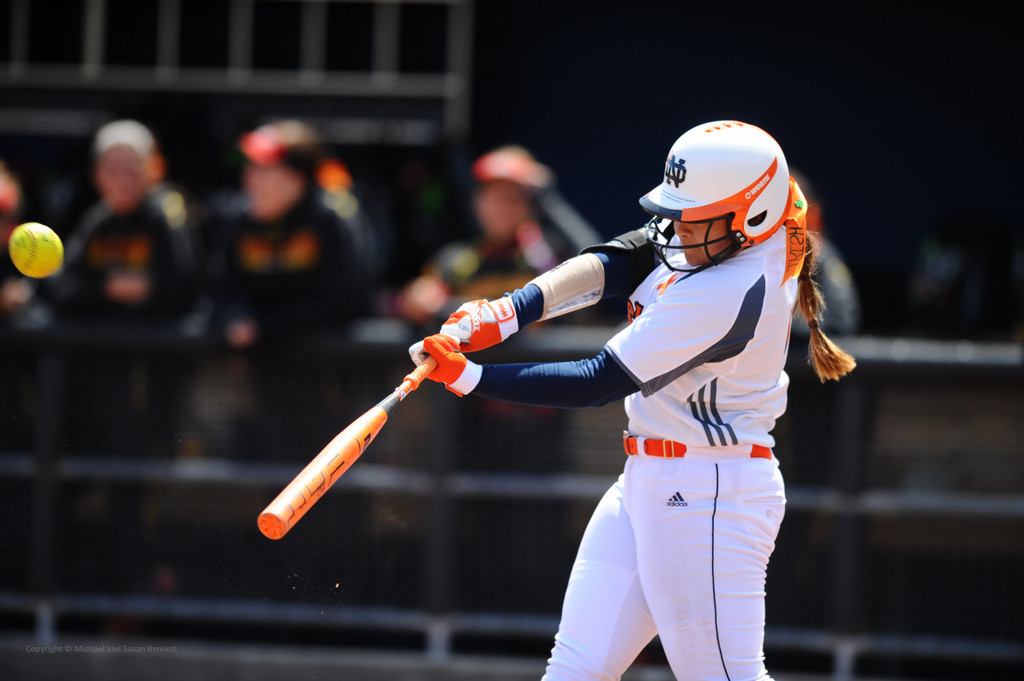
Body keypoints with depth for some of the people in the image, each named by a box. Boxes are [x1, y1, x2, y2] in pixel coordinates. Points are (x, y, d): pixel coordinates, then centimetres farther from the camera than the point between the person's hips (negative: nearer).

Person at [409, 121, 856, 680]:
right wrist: (506, 313, -22)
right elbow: (611, 264, -6)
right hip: (644, 486, 10)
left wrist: (467, 377, -20)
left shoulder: (731, 294, -26)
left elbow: (598, 383, -22)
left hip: (708, 500, -10)